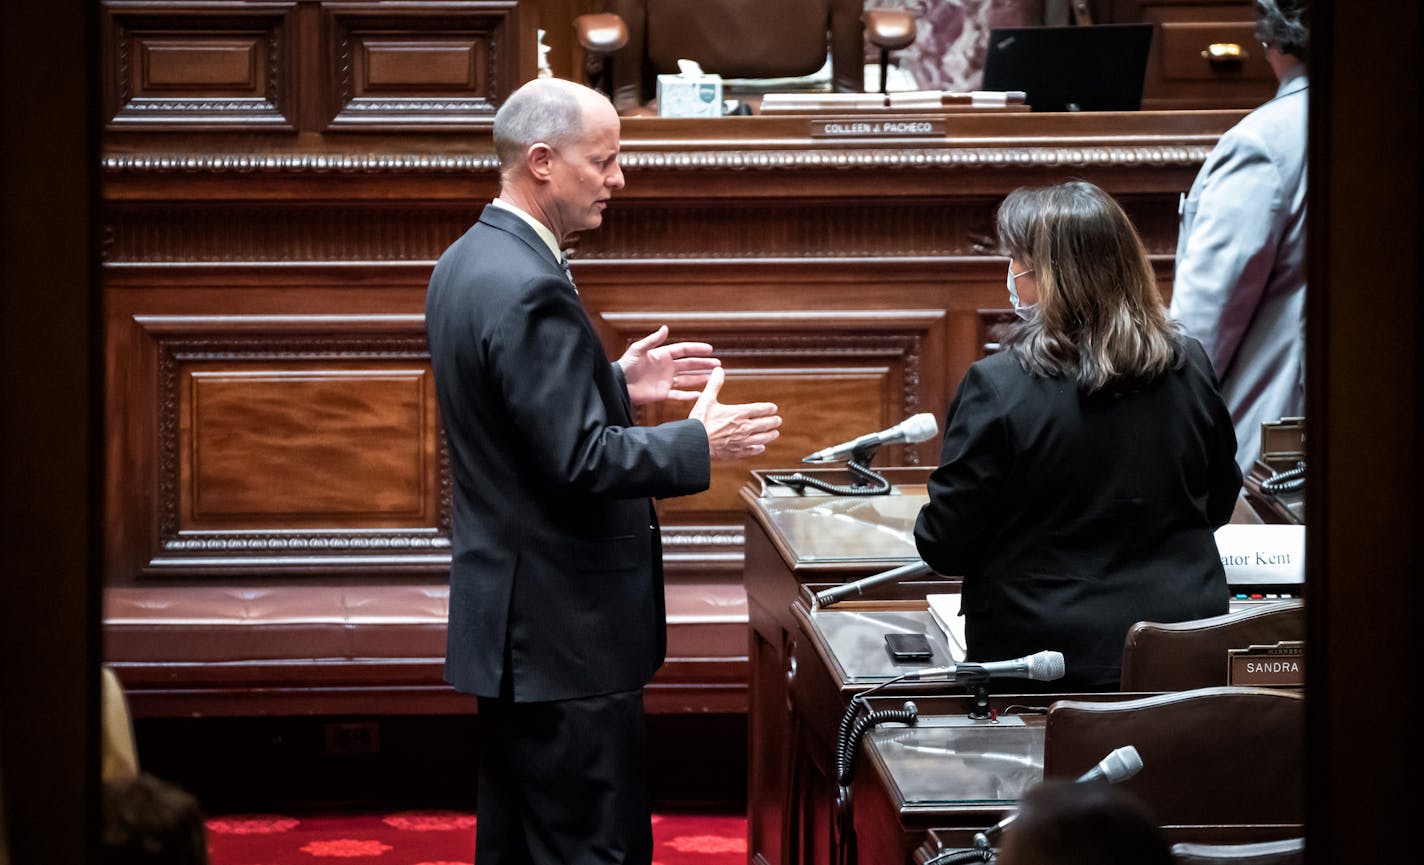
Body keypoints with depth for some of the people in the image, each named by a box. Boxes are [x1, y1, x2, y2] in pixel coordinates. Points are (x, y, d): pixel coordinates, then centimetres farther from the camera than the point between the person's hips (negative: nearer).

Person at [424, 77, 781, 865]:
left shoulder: (467, 262, 10)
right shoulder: (528, 289, -22)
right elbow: (579, 461, -24)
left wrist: (618, 384, 14)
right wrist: (698, 444, -14)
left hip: (510, 617, 11)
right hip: (564, 625, -11)